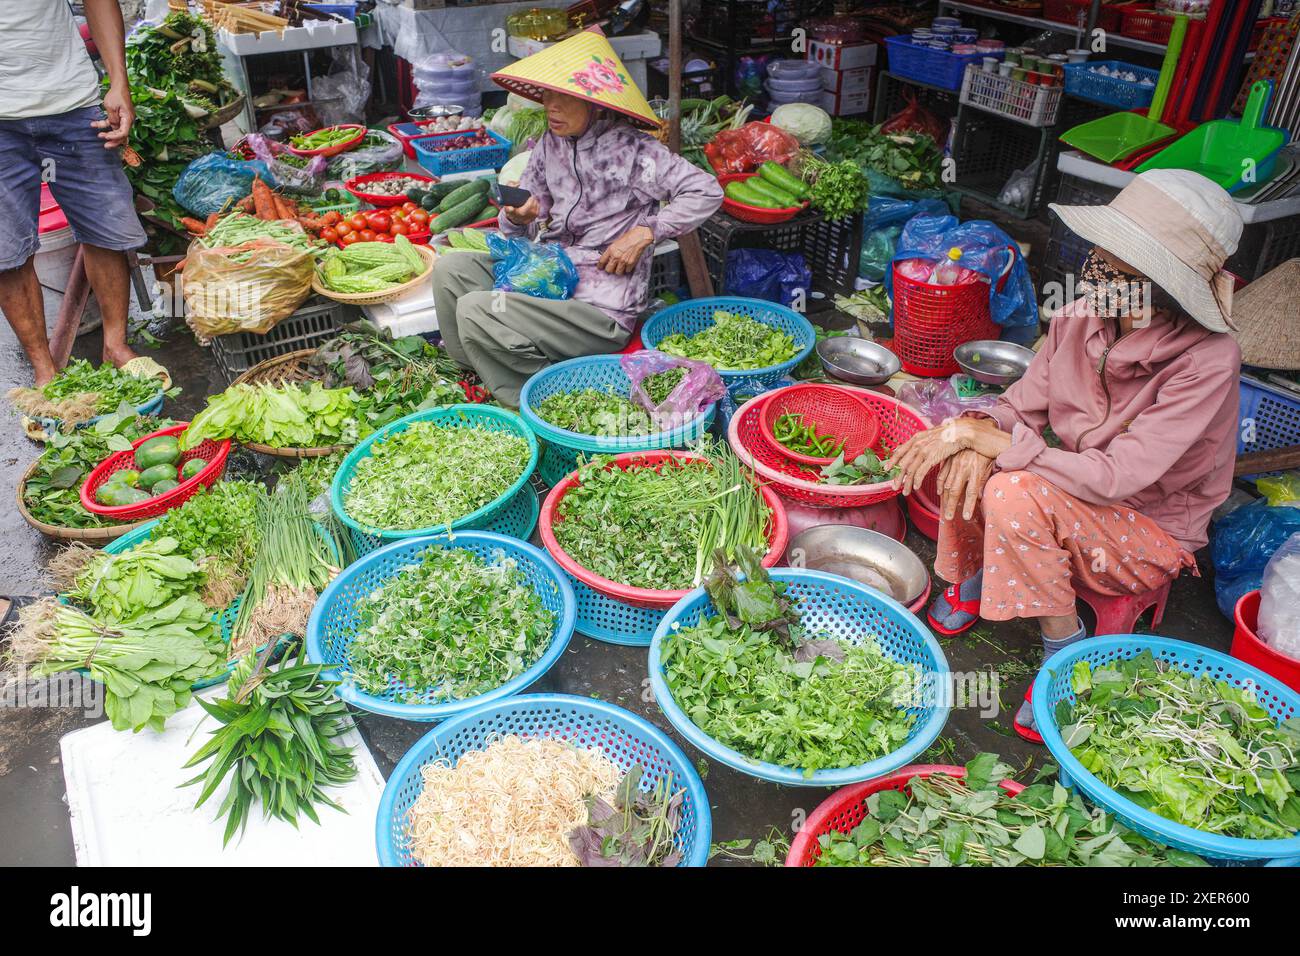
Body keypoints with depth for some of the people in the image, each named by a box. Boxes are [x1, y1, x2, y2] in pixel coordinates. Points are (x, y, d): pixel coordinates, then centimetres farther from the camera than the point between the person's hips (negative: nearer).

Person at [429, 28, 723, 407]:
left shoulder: (629, 148, -10)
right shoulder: (550, 142, 10)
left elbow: (707, 191, -14)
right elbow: (517, 228, 14)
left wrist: (643, 233, -17)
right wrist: (518, 217, -11)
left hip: (601, 308, -8)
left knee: (474, 309, -21)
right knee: (450, 269, -4)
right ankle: (479, 377, 4)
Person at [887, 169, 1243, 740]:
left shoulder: (1207, 361, -29)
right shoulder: (1083, 317, -13)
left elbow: (1114, 477, -33)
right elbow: (1020, 407, -4)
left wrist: (982, 438, -33)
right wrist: (978, 438, -29)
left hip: (1153, 531, -5)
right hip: (1072, 495, 5)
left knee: (1017, 494, -32)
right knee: (966, 467, -19)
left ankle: (1064, 648, -10)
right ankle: (974, 577, 8)